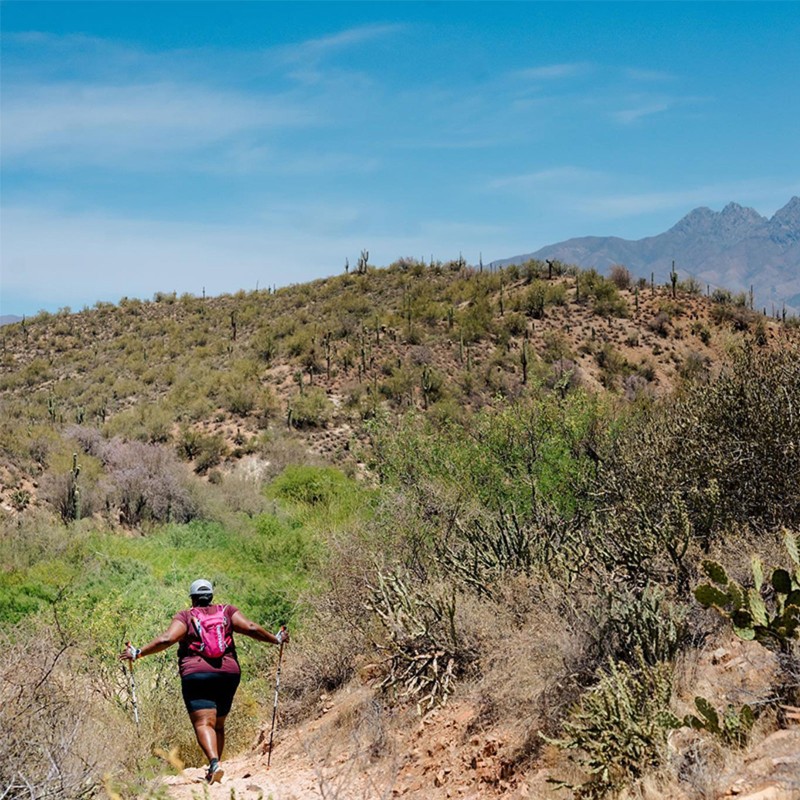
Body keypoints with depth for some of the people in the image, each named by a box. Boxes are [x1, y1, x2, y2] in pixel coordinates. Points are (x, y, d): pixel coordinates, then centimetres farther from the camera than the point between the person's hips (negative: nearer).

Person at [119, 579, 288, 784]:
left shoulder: (185, 616, 5)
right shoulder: (226, 612, 12)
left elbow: (167, 639, -10)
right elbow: (251, 628, 2)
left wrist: (139, 653, -5)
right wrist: (276, 639, 14)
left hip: (196, 675, -3)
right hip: (228, 674, 3)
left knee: (204, 723, -12)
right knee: (218, 725, 17)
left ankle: (214, 763, -33)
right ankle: (214, 765, 16)